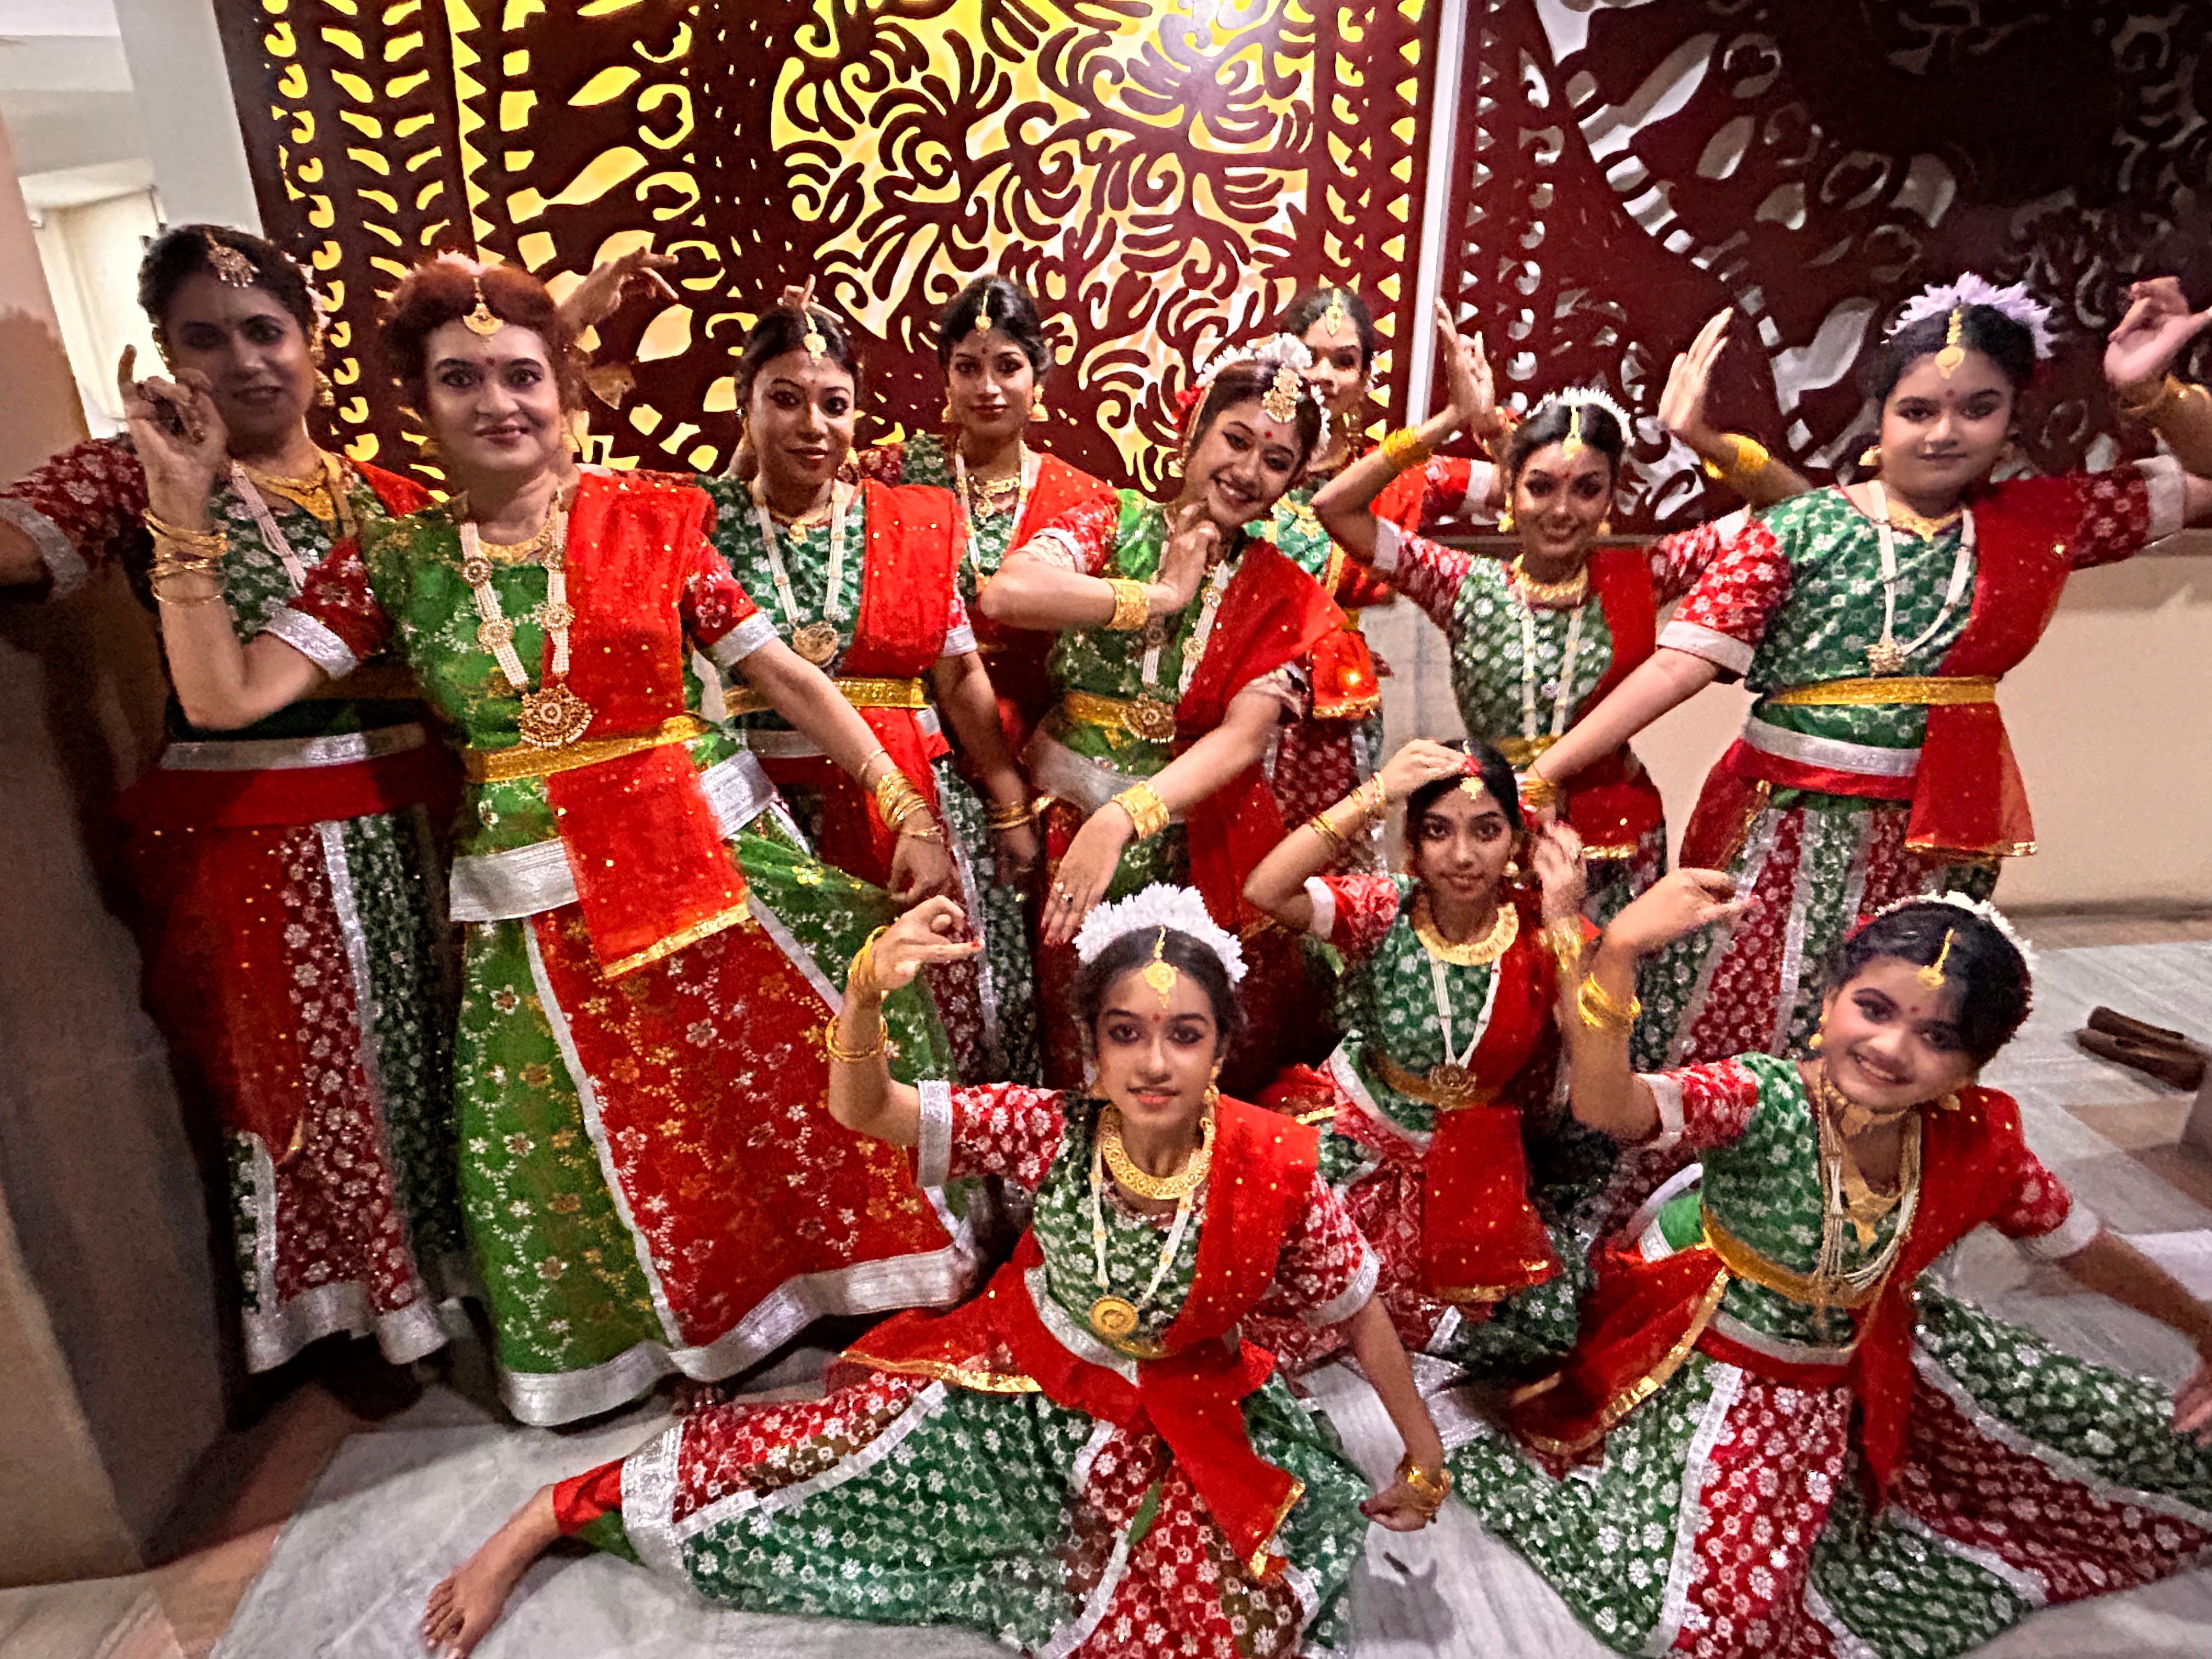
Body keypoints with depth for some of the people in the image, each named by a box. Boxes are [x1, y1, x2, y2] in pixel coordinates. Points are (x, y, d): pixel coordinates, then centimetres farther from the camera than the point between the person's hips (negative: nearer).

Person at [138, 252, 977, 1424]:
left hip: (707, 847, -1)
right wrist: (181, 504, -7)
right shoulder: (393, 559, 2)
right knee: (607, 1134, 13)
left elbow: (782, 670, -4)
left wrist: (901, 802, -7)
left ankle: (844, 1278, 33)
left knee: (798, 1073, 4)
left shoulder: (651, 517, -3)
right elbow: (223, 697, -3)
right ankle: (647, 1331, 41)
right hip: (539, 893, 1)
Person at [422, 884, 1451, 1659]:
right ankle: (548, 1516, 23)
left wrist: (1425, 1461, 1)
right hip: (1009, 1379, 0)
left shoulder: (1274, 1169, -27)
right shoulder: (1049, 1130, -26)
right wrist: (868, 986, -51)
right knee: (806, 1473, 1)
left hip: (1175, 1420, 1)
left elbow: (1361, 1311, -10)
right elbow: (863, 1110, -31)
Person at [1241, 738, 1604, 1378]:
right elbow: (1266, 892, -32)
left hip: (1476, 1162, 2)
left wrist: (1565, 921, -26)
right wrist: (1375, 793, -34)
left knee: (1547, 1320, -9)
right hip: (1359, 1139, -2)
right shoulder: (1384, 910, -14)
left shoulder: (1539, 932, -8)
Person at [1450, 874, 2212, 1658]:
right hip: (1714, 1354, -5)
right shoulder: (1762, 1100, -31)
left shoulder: (1977, 1150, -15)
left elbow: (2084, 1245, 6)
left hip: (1853, 1369, 6)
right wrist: (1619, 949, -65)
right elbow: (1605, 1106, -51)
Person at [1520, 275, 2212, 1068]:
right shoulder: (1799, 528, -7)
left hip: (1936, 846, 4)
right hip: (1786, 835, -3)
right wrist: (1542, 774, -25)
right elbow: (1682, 661, -16)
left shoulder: (2044, 520, 5)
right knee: (1716, 1058, 5)